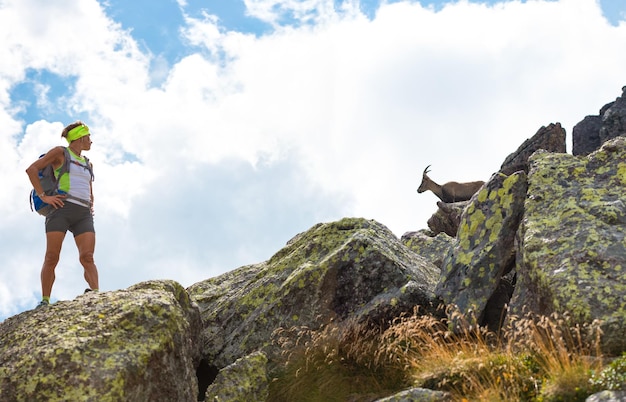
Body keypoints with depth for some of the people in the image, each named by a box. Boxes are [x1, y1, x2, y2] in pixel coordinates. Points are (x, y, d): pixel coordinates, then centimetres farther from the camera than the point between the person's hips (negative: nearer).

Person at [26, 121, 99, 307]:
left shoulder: (86, 163, 28)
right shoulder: (60, 152, 10)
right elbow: (32, 169, -2)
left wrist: (91, 208, 18)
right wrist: (43, 196, -10)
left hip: (83, 214, 5)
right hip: (61, 208, -5)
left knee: (87, 257, -15)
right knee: (51, 257, -11)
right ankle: (45, 302, -9)